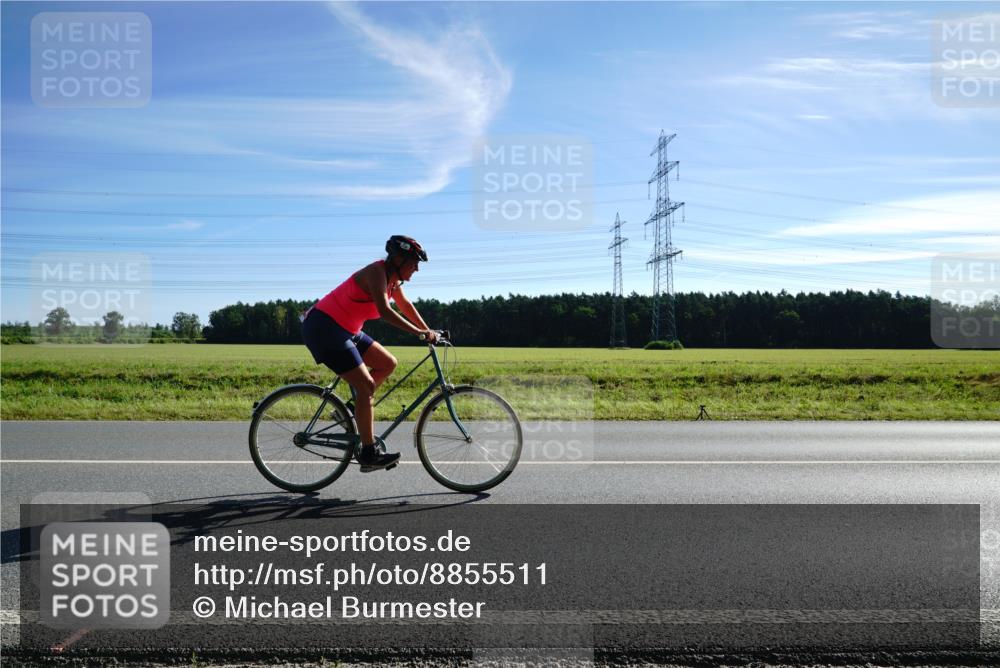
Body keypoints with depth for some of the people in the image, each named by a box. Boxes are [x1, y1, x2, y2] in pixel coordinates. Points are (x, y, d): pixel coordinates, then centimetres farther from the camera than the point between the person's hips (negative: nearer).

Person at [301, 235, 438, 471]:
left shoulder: (392, 277, 7)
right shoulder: (377, 272, -20)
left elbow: (406, 306, 21)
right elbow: (384, 311, -32)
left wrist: (428, 331, 17)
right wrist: (420, 333, -33)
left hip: (345, 330, 10)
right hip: (324, 328, -10)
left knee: (388, 364, 6)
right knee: (366, 385, -13)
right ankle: (368, 454, -8)